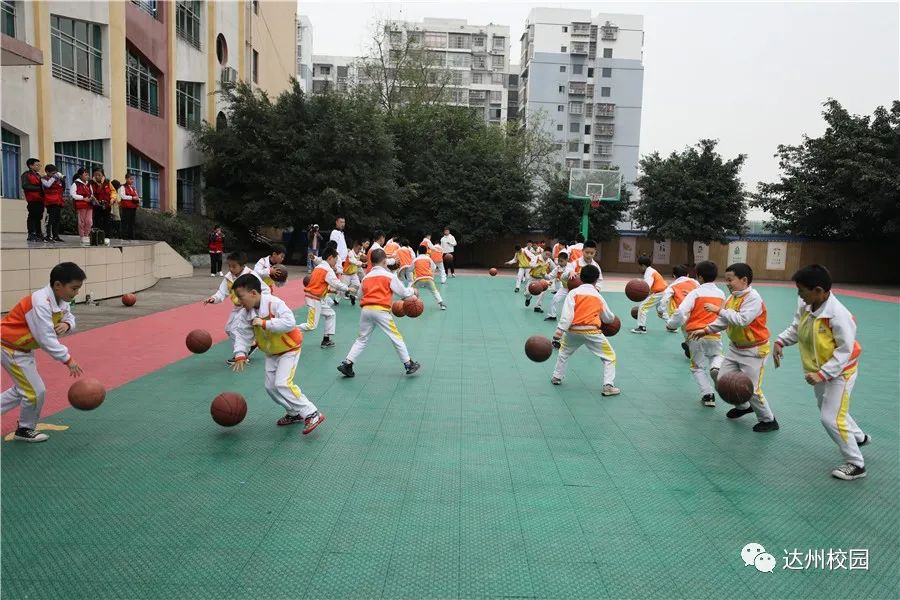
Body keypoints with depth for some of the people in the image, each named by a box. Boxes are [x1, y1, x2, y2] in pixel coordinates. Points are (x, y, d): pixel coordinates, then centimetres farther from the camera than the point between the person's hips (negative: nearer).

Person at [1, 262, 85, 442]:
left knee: (23, 388, 22)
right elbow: (46, 339, -34)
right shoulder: (41, 303, -32)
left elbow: (69, 317, 7)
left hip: (23, 347, 9)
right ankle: (25, 430, 19)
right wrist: (68, 360, -30)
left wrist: (67, 325, -18)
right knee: (36, 391, -2)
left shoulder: (60, 300, -4)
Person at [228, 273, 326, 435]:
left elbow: (290, 322, -39)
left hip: (289, 349, -8)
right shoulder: (245, 313, -9)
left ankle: (312, 414, -13)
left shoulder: (274, 303, -29)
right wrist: (240, 355, -23)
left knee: (282, 383, -20)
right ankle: (294, 413, 26)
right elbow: (242, 334, -9)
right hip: (271, 353, 8)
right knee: (270, 386, 9)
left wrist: (265, 323, -38)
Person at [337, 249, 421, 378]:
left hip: (365, 309, 4)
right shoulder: (389, 276, 2)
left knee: (362, 339, 17)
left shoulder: (365, 277, 14)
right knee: (396, 337, 6)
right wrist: (412, 291, 27)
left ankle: (347, 364, 10)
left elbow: (361, 296, 19)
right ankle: (409, 364, 12)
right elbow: (403, 292, 8)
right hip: (381, 310, -4)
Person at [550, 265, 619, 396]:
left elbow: (566, 315, -9)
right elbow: (609, 318, 23)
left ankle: (556, 377, 35)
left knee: (564, 352, 29)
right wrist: (612, 317, 48)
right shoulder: (599, 296, 11)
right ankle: (608, 386, 0)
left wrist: (558, 334, -13)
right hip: (591, 331, -1)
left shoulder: (573, 293, 4)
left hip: (573, 331, 1)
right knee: (609, 357, 12)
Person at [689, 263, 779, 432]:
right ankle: (743, 406, 37)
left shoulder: (753, 298, -23)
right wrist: (705, 331, -2)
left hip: (754, 351, -8)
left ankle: (769, 420, 19)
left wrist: (718, 310, -32)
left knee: (751, 389, -4)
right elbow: (723, 321, 8)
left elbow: (742, 320, -36)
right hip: (735, 348, 8)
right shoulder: (731, 298, 1)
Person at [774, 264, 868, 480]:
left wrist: (822, 373, -31)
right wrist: (780, 341, -11)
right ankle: (859, 437, 53)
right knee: (829, 410, 26)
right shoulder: (805, 305, -11)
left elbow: (845, 351, -27)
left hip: (839, 372, -8)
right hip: (818, 370, 8)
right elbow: (796, 328, 6)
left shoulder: (838, 315, -32)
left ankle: (856, 464, 12)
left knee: (830, 418, -8)